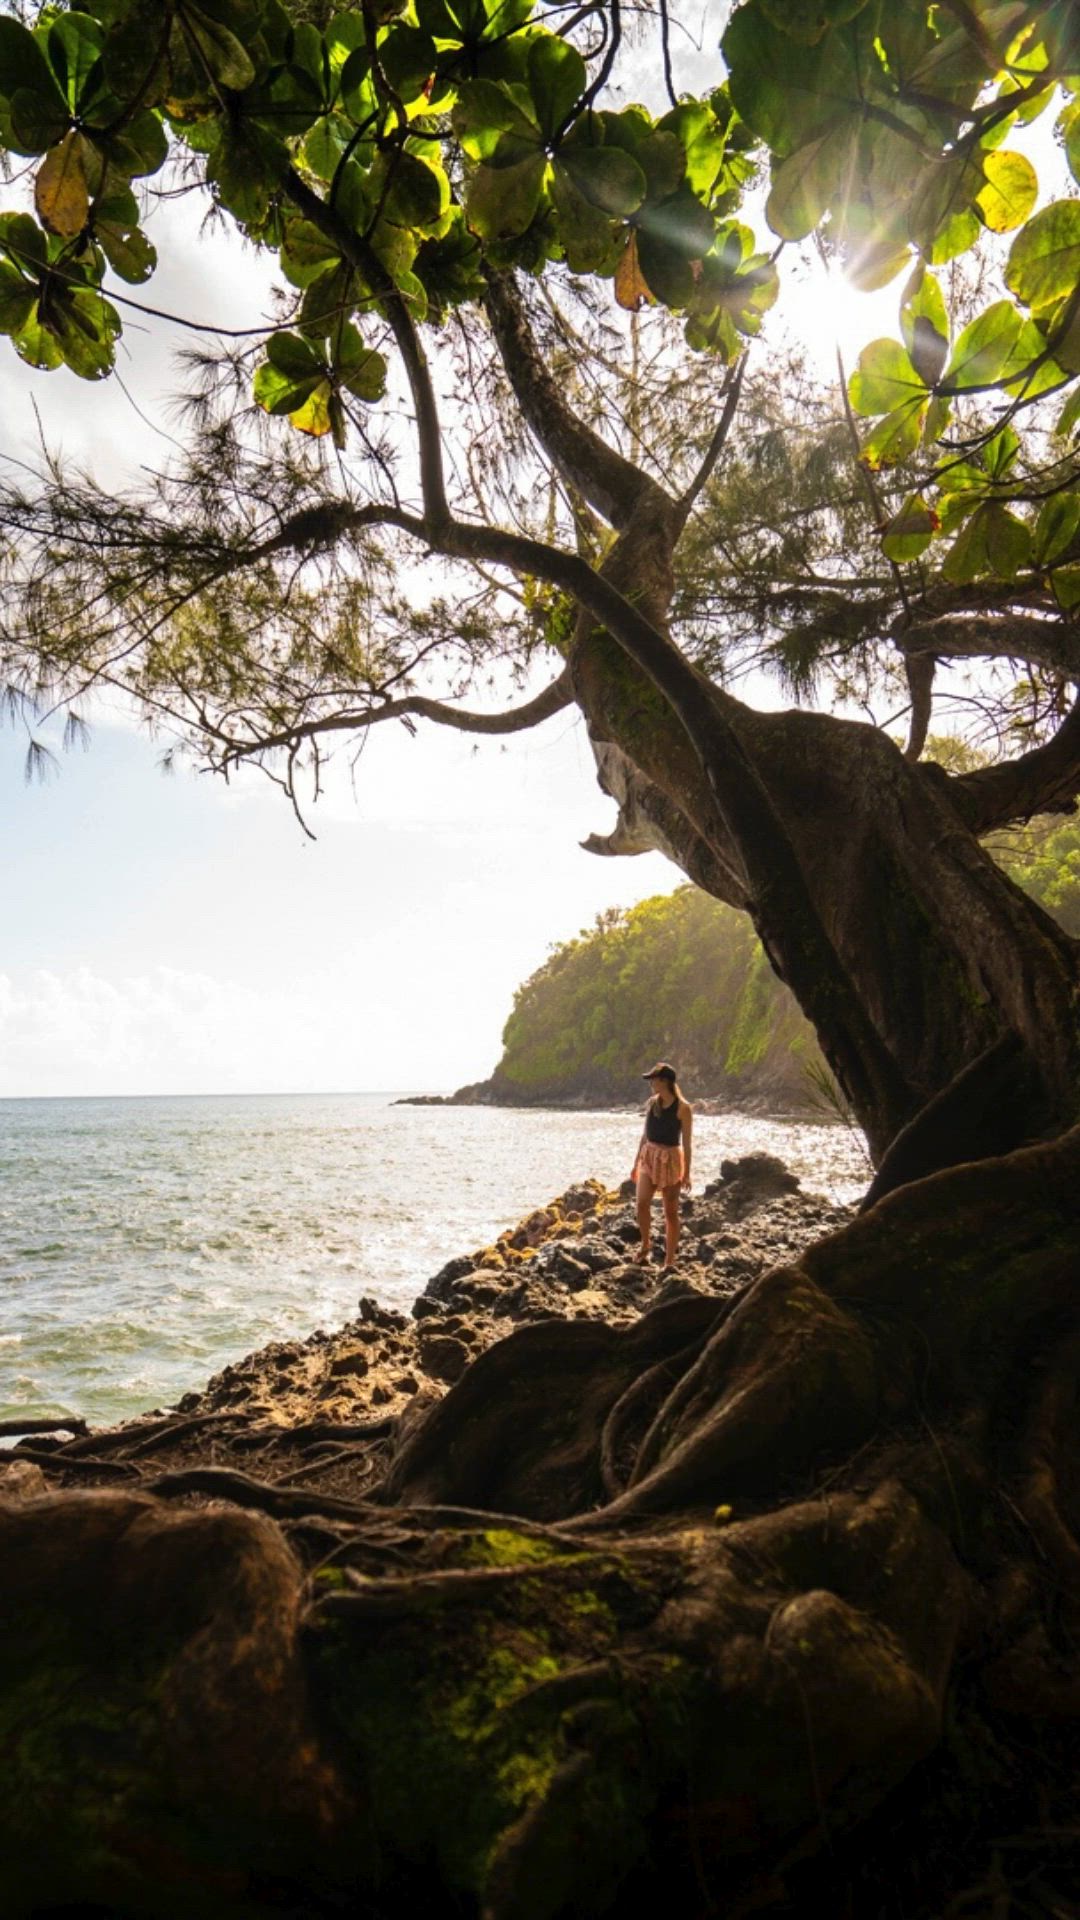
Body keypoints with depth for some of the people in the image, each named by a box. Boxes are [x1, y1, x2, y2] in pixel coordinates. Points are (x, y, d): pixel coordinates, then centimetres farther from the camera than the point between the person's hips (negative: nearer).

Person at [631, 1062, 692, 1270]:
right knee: (642, 1204, -9)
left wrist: (686, 1173, -9)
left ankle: (669, 1261, 10)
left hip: (670, 1159, -4)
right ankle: (645, 1245, 15)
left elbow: (686, 1142, -8)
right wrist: (636, 1163, 13)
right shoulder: (651, 1102, 6)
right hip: (649, 1156, 4)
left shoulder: (683, 1108, -10)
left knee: (670, 1211, 2)